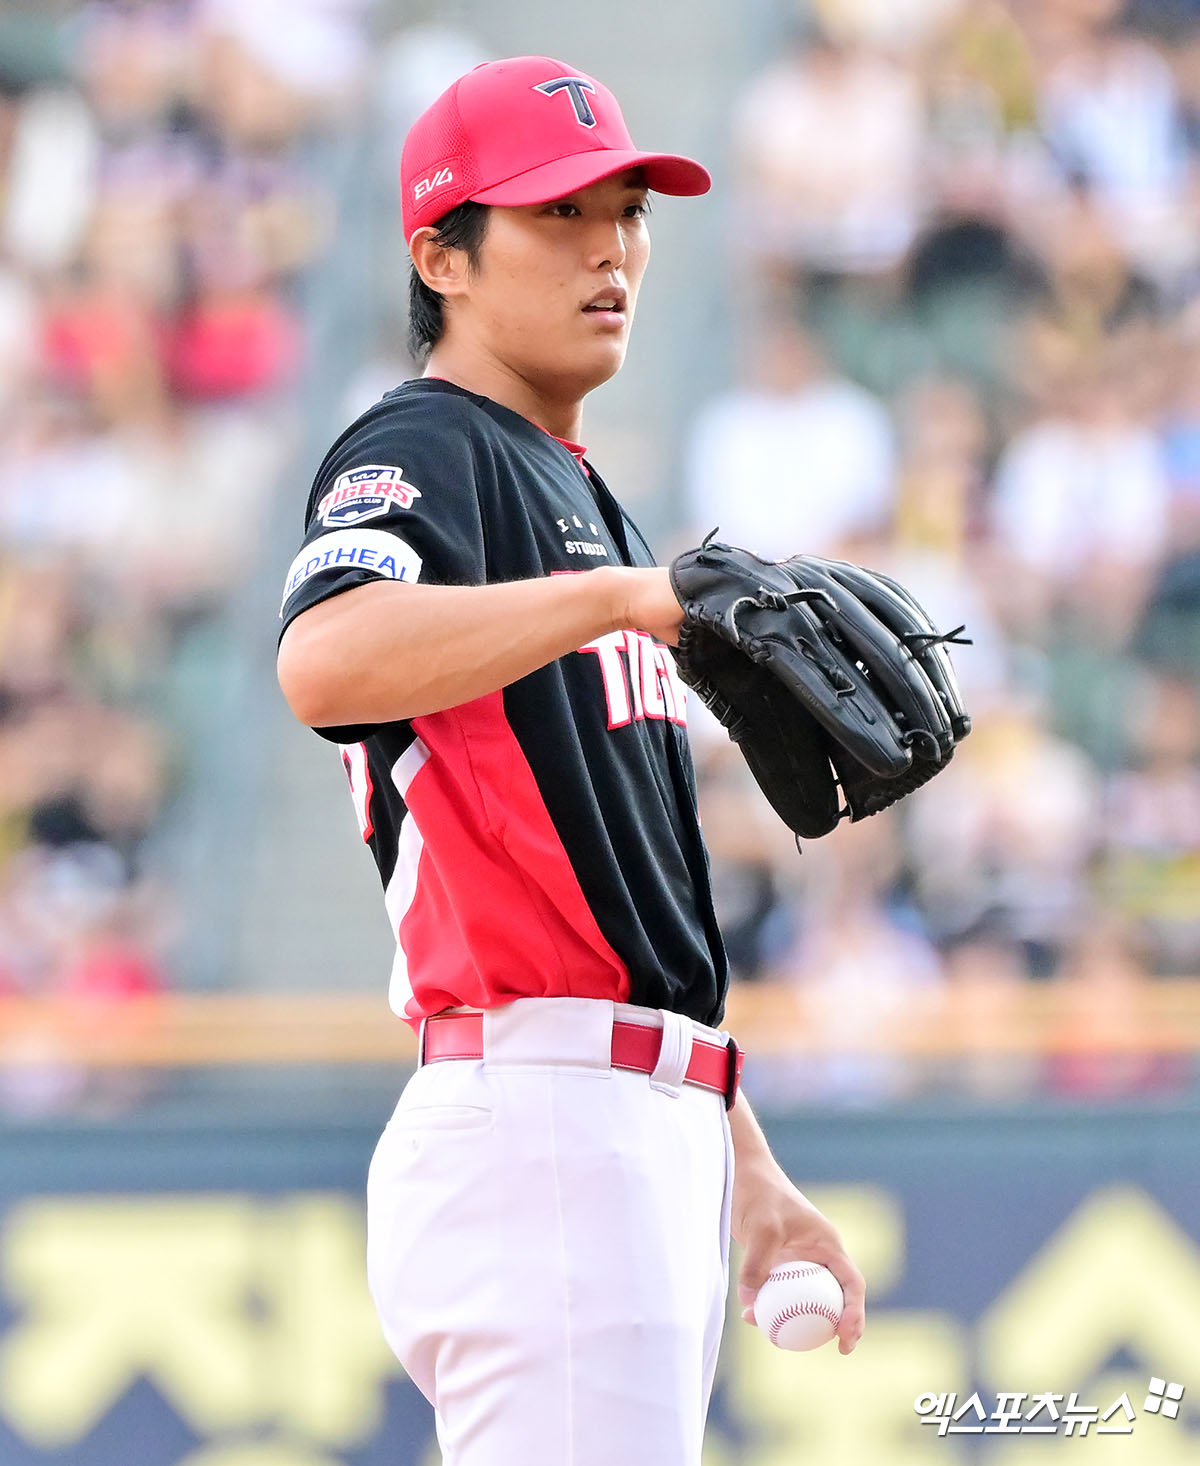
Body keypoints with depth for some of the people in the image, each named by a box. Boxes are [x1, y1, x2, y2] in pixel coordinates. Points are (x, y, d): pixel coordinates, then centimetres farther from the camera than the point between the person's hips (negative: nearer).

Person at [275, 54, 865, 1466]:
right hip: (540, 1122, -10)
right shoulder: (420, 452, -4)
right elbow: (325, 663, -29)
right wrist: (619, 593, -38)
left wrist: (747, 1169, 23)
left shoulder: (588, 503, 27)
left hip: (655, 1135, 10)